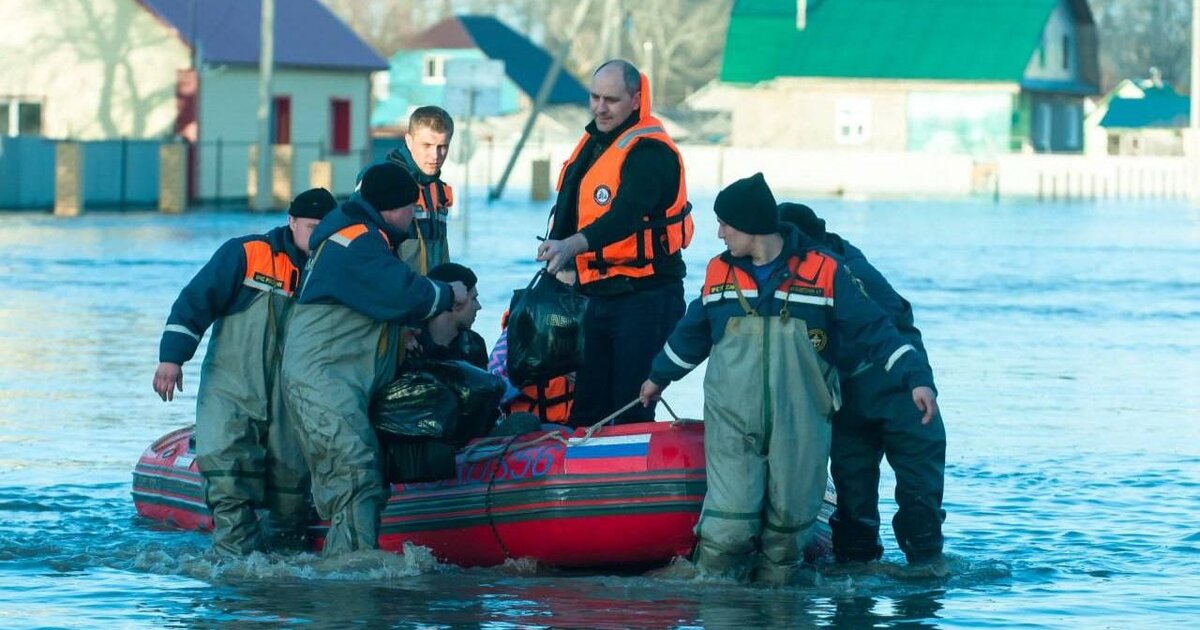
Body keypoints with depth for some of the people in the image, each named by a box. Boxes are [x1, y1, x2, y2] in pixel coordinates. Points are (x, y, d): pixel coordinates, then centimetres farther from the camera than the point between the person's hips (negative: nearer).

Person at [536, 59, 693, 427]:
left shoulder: (650, 151, -15)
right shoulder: (592, 144, 14)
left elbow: (627, 215, -31)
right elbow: (568, 211, 25)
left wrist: (572, 245, -43)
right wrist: (565, 264, 14)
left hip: (645, 297, -9)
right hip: (599, 296, 9)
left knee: (630, 412, -10)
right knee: (588, 409, 9)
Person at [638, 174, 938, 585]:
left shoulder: (824, 274, -2)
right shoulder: (718, 274, 9)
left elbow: (874, 331, -3)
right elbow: (690, 336, 27)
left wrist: (916, 378, -14)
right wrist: (659, 377, 40)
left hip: (800, 429, -1)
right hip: (732, 427, 1)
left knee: (788, 524, 4)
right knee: (729, 525, -12)